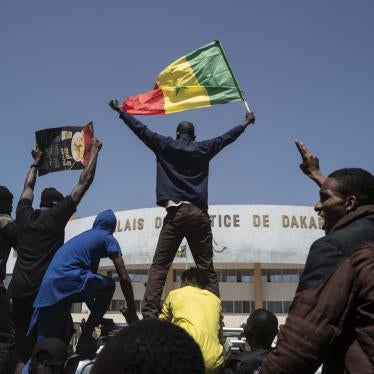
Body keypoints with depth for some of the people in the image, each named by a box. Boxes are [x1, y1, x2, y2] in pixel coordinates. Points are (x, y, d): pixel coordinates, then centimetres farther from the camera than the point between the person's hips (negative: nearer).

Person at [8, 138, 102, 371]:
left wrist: (36, 163, 43)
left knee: (23, 352, 11)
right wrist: (94, 152, 8)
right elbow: (84, 183, 0)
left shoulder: (24, 216, 11)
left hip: (19, 290, 6)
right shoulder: (56, 216, -1)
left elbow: (28, 188, 31)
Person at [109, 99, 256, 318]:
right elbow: (227, 137, 25)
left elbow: (141, 129, 15)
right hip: (199, 214, 2)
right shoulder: (203, 149, 14)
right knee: (207, 268, 5)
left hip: (176, 212, -1)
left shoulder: (165, 146, 11)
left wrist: (120, 111, 27)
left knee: (159, 266, -2)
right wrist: (246, 123, 41)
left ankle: (149, 314, -12)